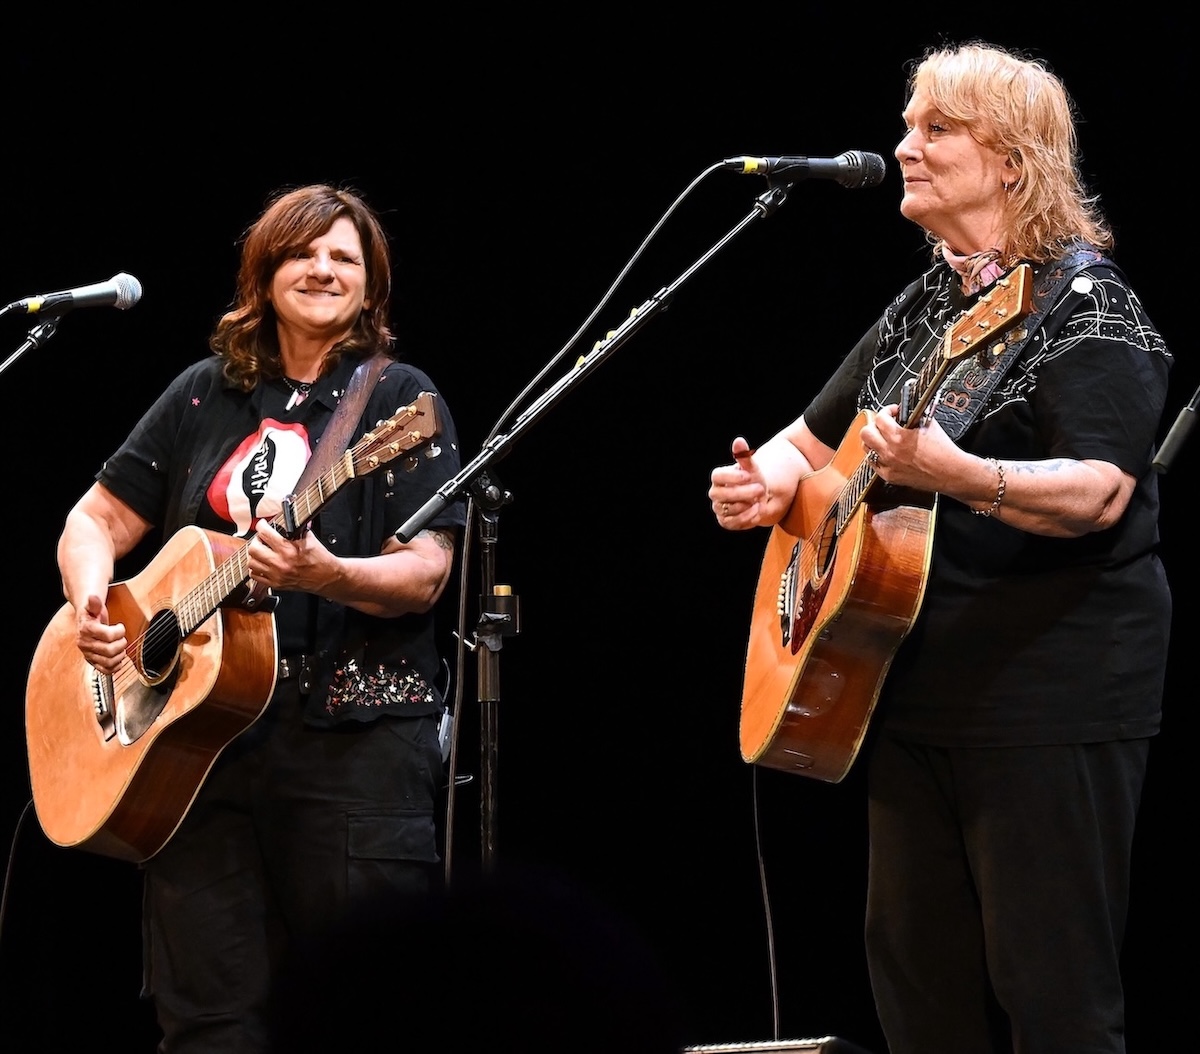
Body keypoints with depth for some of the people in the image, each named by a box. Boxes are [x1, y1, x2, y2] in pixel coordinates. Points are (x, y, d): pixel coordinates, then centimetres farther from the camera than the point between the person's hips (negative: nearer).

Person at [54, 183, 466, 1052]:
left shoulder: (398, 397, 2)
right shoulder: (205, 395, 14)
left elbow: (425, 574, -7)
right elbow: (97, 520, 17)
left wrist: (323, 575, -25)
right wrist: (92, 603, -4)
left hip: (354, 733, -4)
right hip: (199, 725, 4)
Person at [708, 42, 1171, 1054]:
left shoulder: (1082, 303, -9)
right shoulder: (922, 308, 16)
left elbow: (1102, 493, -22)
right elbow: (811, 439, 27)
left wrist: (957, 476, -38)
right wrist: (767, 485, 4)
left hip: (1049, 695, -8)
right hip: (914, 692, 9)